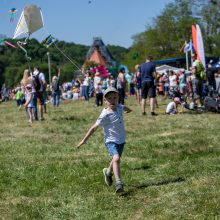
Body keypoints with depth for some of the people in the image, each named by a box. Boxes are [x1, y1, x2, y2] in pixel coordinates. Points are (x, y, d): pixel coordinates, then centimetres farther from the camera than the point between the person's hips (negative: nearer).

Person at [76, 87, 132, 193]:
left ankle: (108, 172, 53)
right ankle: (118, 182, -29)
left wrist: (128, 109, 48)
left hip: (121, 140, 7)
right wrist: (84, 140, -16)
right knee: (116, 158, -28)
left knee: (115, 159, 23)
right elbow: (94, 127, -18)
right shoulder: (105, 115, -21)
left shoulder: (119, 107, -4)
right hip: (111, 140, -7)